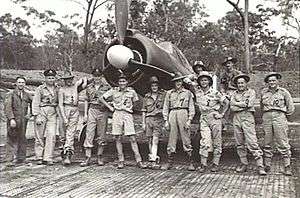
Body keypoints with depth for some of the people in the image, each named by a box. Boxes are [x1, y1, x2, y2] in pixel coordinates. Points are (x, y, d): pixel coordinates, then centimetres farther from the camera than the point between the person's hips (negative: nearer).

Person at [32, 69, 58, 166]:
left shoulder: (56, 90, 12)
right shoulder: (40, 89, 2)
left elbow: (58, 103, 19)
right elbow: (35, 103, -3)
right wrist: (37, 116, -12)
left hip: (53, 114, 3)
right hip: (42, 112, -2)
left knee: (51, 135, -7)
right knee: (39, 136, 3)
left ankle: (48, 158, -2)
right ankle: (39, 157, 15)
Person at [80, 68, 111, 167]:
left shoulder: (107, 87, 2)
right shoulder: (89, 87, 10)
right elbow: (86, 101, 14)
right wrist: (85, 114, 8)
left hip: (103, 112, -1)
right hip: (92, 111, 1)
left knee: (101, 135, 6)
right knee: (89, 134, -4)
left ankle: (100, 157, 18)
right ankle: (88, 158, 2)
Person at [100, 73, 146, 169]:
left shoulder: (131, 91, 5)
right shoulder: (114, 90, 3)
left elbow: (135, 101, 22)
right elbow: (102, 98, 10)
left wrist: (131, 108, 8)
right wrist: (110, 107, 3)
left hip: (128, 115, -1)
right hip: (117, 115, 1)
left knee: (132, 139, -6)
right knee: (118, 139, 3)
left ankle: (138, 161, -3)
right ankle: (121, 161, 12)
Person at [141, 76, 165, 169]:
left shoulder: (162, 95, 5)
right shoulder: (147, 96, 10)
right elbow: (144, 111, 12)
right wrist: (143, 123, 8)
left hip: (158, 119, -2)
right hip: (148, 119, 2)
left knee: (155, 140, -11)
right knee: (150, 140, 6)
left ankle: (153, 161, -14)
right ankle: (153, 159, 16)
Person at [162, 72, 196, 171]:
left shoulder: (187, 93, 12)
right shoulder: (169, 93, 15)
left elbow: (191, 108, 8)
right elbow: (165, 108, 14)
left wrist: (189, 120, -3)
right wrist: (166, 120, 4)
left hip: (183, 113, -1)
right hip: (172, 115, 2)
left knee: (186, 139, -3)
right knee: (171, 139, 1)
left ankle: (191, 163, 3)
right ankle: (169, 163, 7)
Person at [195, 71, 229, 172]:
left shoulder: (215, 93, -4)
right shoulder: (197, 91, 5)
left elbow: (226, 102, 4)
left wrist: (221, 114, 0)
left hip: (215, 117, -2)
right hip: (204, 118, 2)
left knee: (216, 142, 4)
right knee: (204, 141, -8)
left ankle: (215, 164, 13)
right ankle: (203, 164, -4)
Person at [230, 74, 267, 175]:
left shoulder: (251, 92, 8)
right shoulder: (234, 94, 15)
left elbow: (250, 104, -9)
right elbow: (232, 107, 2)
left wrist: (237, 104, -2)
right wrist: (244, 104, -6)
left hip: (248, 118, -4)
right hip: (236, 119, 4)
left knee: (252, 143, -10)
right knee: (239, 144, 7)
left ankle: (260, 166, -6)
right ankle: (244, 164, 18)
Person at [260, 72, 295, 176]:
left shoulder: (284, 92, 4)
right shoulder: (263, 92, 11)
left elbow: (291, 107, 10)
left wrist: (284, 115, 10)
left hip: (279, 117, -3)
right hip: (267, 118, 3)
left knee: (283, 143, -4)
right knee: (267, 143, 5)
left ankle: (287, 166, 4)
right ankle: (267, 165, 13)